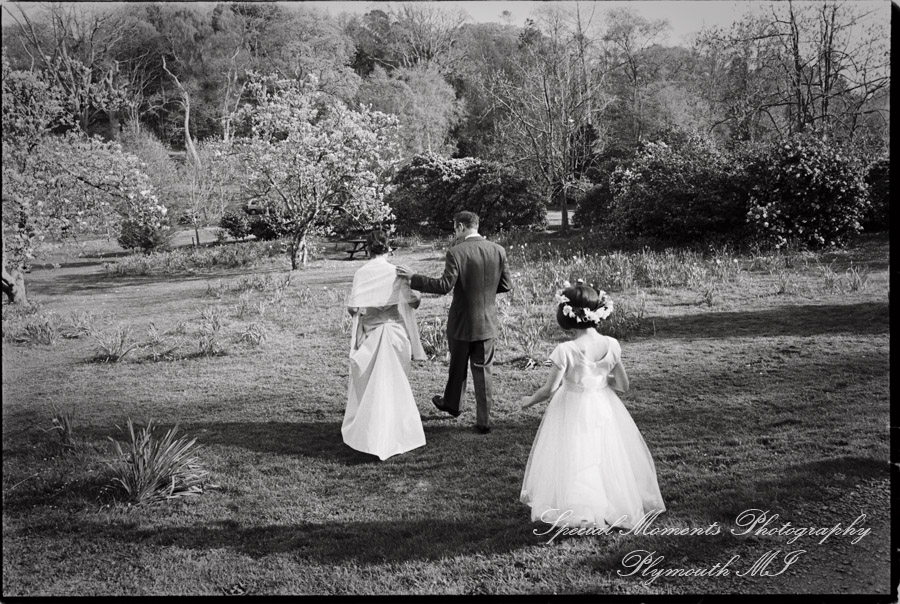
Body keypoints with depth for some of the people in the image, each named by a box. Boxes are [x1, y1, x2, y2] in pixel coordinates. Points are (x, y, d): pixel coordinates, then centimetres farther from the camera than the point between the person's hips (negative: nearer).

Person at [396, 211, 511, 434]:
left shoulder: (456, 252, -17)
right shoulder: (498, 250, -3)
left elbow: (445, 285, -22)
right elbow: (505, 285, 2)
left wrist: (413, 278, -14)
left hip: (462, 321, -3)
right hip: (487, 322, 3)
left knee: (457, 366, 20)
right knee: (484, 370, 9)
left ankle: (452, 404, 42)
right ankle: (483, 420, 11)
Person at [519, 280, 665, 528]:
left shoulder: (565, 350, -21)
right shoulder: (611, 345, -10)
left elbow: (550, 389, -16)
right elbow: (623, 385, -1)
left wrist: (528, 402, 2)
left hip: (572, 411, -4)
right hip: (603, 409, 4)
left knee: (574, 459, 10)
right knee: (607, 457, 20)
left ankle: (577, 511, 11)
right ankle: (617, 505, 29)